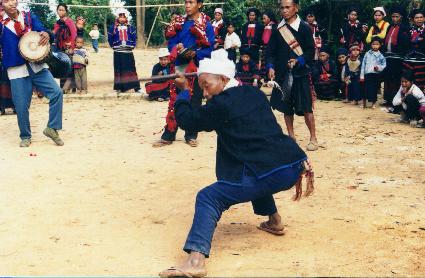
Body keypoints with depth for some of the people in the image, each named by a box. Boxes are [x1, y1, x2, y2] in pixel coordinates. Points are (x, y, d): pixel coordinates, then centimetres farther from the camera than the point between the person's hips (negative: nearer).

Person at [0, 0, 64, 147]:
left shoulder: (30, 17, 8)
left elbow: (41, 30, -4)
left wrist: (45, 34, -26)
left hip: (37, 66, 1)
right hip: (17, 70, -1)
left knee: (56, 93, -14)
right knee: (21, 107, -1)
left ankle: (52, 128, 3)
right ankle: (25, 136, 23)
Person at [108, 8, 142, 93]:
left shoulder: (130, 27, 5)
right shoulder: (113, 28, 3)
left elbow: (134, 38, 9)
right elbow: (110, 38, 7)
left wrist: (132, 45, 0)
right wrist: (113, 46, 0)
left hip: (128, 51, 0)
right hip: (118, 52, 0)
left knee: (131, 69, 0)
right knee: (119, 70, 4)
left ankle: (137, 87, 1)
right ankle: (119, 87, 11)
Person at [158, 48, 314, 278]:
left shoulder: (221, 104, -5)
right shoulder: (254, 93, 17)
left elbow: (186, 120, 7)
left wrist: (184, 91, 20)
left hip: (270, 175, -8)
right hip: (294, 167, 8)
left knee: (208, 198, -4)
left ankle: (195, 260, -20)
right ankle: (275, 222, 41)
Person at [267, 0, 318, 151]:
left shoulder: (304, 28, -4)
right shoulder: (278, 29, 7)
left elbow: (311, 51, -4)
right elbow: (271, 51, 8)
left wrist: (298, 61, -19)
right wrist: (271, 67, -6)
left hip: (300, 73, -4)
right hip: (282, 74, 4)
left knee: (305, 107, -4)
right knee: (286, 107, 9)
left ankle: (313, 138, 7)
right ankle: (291, 136, 22)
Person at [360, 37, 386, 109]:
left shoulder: (380, 55, 1)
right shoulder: (367, 54, 4)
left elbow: (384, 65, 2)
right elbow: (363, 64, 5)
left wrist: (379, 67, -20)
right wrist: (362, 76, 2)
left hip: (376, 75, -1)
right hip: (367, 74, 1)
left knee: (374, 89, 4)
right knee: (365, 88, 3)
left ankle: (374, 103, 18)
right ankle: (364, 103, 18)